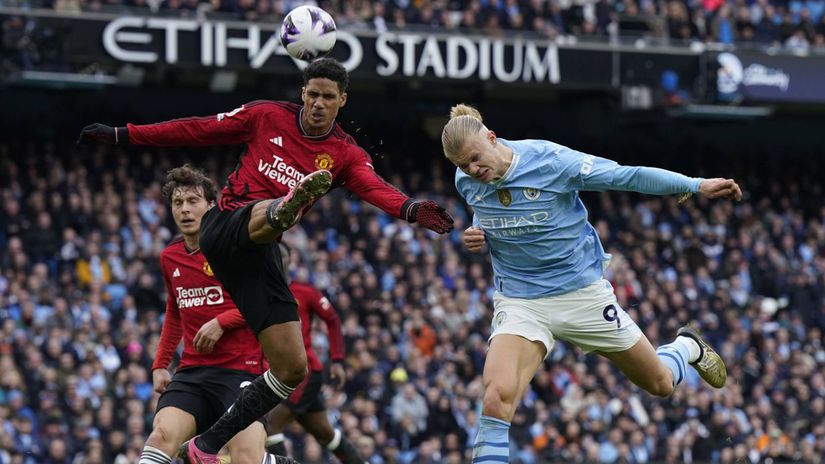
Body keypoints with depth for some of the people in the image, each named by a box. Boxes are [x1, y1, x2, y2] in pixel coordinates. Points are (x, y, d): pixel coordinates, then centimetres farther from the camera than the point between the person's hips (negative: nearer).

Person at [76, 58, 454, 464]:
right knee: (268, 214, -39)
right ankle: (286, 210, -81)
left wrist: (410, 210, -36)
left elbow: (375, 188, -13)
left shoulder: (347, 156, 8)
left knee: (293, 368, -2)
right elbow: (197, 130, 11)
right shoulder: (268, 117, 7)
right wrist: (122, 135, 11)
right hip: (225, 227, -3)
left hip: (260, 255, 4)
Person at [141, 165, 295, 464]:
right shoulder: (170, 258, 14)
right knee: (162, 434, -22)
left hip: (241, 369, -5)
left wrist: (221, 322, -14)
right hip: (191, 372, 5)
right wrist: (160, 364, 23)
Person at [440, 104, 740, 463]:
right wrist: (477, 235, -7)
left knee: (660, 384, 15)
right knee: (497, 398, -26)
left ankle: (687, 346, 51)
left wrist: (697, 186, -19)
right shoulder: (467, 182, -6)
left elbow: (629, 177, -14)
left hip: (582, 294, -2)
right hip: (520, 301, 2)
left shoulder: (550, 161, -20)